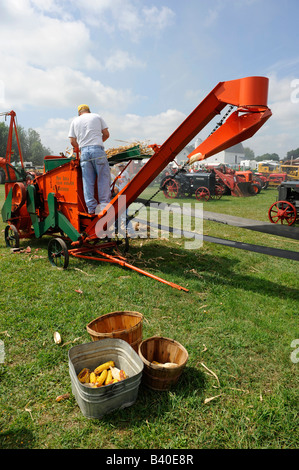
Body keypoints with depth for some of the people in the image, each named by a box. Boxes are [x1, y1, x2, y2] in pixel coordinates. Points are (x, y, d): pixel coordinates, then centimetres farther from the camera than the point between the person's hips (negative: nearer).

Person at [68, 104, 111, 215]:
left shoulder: (75, 121, 18)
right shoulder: (97, 117, 15)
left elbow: (72, 141, 12)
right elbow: (106, 134, 14)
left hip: (84, 152, 2)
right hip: (98, 150, -2)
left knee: (87, 181, 2)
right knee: (103, 178, 0)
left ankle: (91, 207, 2)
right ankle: (104, 204, -6)